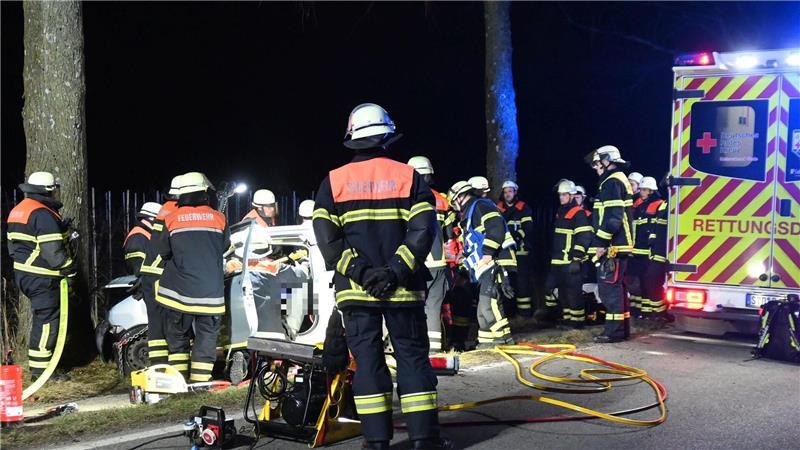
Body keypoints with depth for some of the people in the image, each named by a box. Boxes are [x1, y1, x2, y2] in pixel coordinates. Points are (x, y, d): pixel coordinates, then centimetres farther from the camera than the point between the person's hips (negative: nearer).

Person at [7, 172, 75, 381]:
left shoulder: (19, 210, 16)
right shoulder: (43, 214, -17)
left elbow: (13, 244, 22)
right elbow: (52, 251, -22)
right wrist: (71, 267, -9)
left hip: (23, 273, 10)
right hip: (42, 277, -10)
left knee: (42, 318, 18)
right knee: (47, 320, -4)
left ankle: (39, 365, 24)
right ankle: (40, 369, 0)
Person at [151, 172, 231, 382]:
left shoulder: (172, 219, -1)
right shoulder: (218, 218, 0)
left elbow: (161, 250, 7)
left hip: (179, 290, 1)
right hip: (210, 291, 0)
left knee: (177, 334, 14)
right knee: (207, 334, 8)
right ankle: (199, 380, 2)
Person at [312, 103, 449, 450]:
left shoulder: (333, 182, 4)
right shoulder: (409, 177, 2)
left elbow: (327, 238, -5)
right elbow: (422, 230, -10)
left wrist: (360, 271, -8)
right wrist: (396, 271, -12)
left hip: (355, 289, 1)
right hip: (403, 289, -1)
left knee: (367, 359, 6)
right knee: (412, 356, 6)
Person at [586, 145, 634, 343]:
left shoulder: (611, 182, -13)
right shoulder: (621, 180, 21)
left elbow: (612, 217, -22)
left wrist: (601, 242, -21)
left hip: (612, 247, -11)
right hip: (620, 245, 11)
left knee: (609, 286, -9)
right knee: (618, 286, 15)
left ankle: (614, 330, -9)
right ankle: (623, 328, 20)